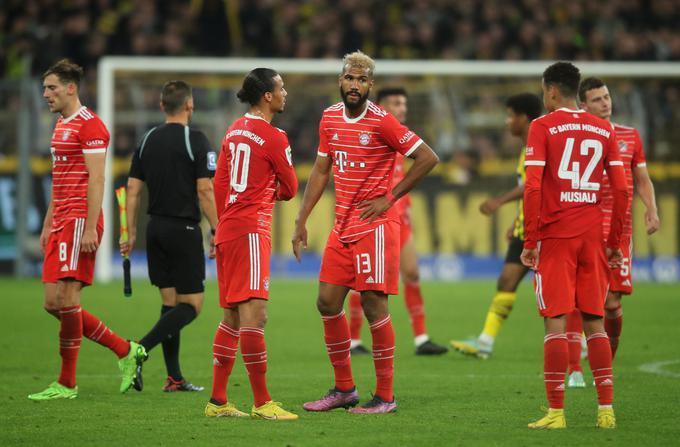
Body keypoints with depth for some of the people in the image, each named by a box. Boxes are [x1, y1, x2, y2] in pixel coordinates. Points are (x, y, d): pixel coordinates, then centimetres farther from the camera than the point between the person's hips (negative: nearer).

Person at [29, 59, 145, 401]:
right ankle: (125, 351, 14)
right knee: (53, 303, 5)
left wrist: (89, 228, -22)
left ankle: (67, 384, -5)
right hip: (61, 223, 10)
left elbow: (96, 180, -16)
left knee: (65, 298, -11)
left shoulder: (89, 125, -10)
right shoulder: (61, 126, 20)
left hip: (80, 221, -10)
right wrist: (48, 225, 23)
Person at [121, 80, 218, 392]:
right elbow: (205, 191, -14)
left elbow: (133, 190, 8)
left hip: (156, 228, 7)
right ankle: (140, 350, -21)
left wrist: (131, 233, 13)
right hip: (183, 229, -6)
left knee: (170, 303, 12)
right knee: (191, 305, -2)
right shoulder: (195, 141, -9)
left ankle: (174, 378, 10)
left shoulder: (147, 141, 8)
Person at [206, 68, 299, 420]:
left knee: (233, 316, 13)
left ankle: (217, 401, 15)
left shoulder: (235, 130, 14)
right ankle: (262, 403, -15)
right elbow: (290, 189, 1)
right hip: (251, 229, -9)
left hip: (228, 229, 9)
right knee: (254, 314, -12)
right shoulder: (273, 137, -9)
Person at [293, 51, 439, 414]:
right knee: (327, 302, 6)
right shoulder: (329, 118, 8)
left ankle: (385, 397, 0)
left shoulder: (381, 121, -12)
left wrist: (389, 198, -10)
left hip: (375, 225, -7)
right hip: (343, 227, 7)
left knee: (373, 304, -7)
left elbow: (428, 158, -11)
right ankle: (344, 389, 18)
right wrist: (301, 221, 13)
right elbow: (321, 170, 18)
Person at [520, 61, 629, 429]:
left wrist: (529, 241, -7)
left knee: (556, 322, -3)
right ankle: (606, 409, 5)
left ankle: (556, 412, -6)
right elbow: (621, 189, 6)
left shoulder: (542, 127, -3)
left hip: (555, 235, -4)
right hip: (593, 235, 4)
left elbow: (533, 187, -11)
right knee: (595, 322, 9)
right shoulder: (604, 130, 9)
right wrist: (614, 241, 13)